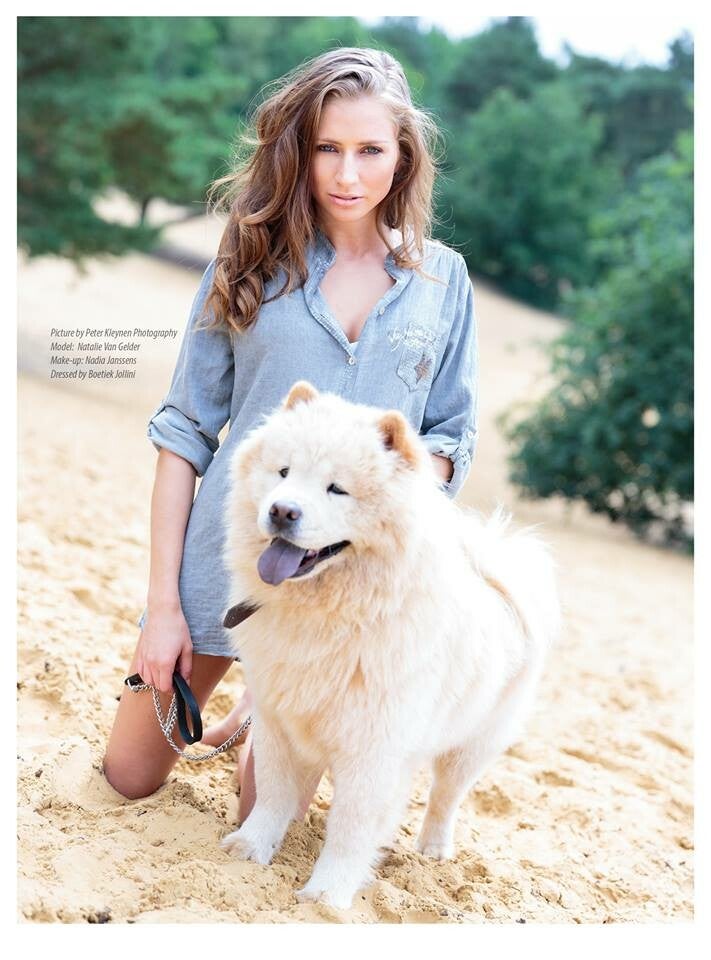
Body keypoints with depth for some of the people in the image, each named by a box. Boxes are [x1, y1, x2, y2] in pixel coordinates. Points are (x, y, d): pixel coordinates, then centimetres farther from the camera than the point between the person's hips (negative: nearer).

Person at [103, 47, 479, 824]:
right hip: (229, 555, 0)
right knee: (130, 777, 13)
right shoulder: (252, 261, -3)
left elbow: (452, 438, 6)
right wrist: (163, 603, -7)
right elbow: (186, 429, -3)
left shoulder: (441, 279, 0)